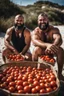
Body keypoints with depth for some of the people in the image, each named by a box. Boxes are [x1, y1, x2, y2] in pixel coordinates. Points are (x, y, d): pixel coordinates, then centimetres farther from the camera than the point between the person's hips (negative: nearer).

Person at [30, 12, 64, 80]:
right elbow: (35, 41, -37)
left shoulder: (54, 29, -11)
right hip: (40, 51, -1)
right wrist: (47, 45, -58)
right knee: (36, 49, -34)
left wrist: (53, 46, -56)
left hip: (50, 51, 2)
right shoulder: (35, 31, -13)